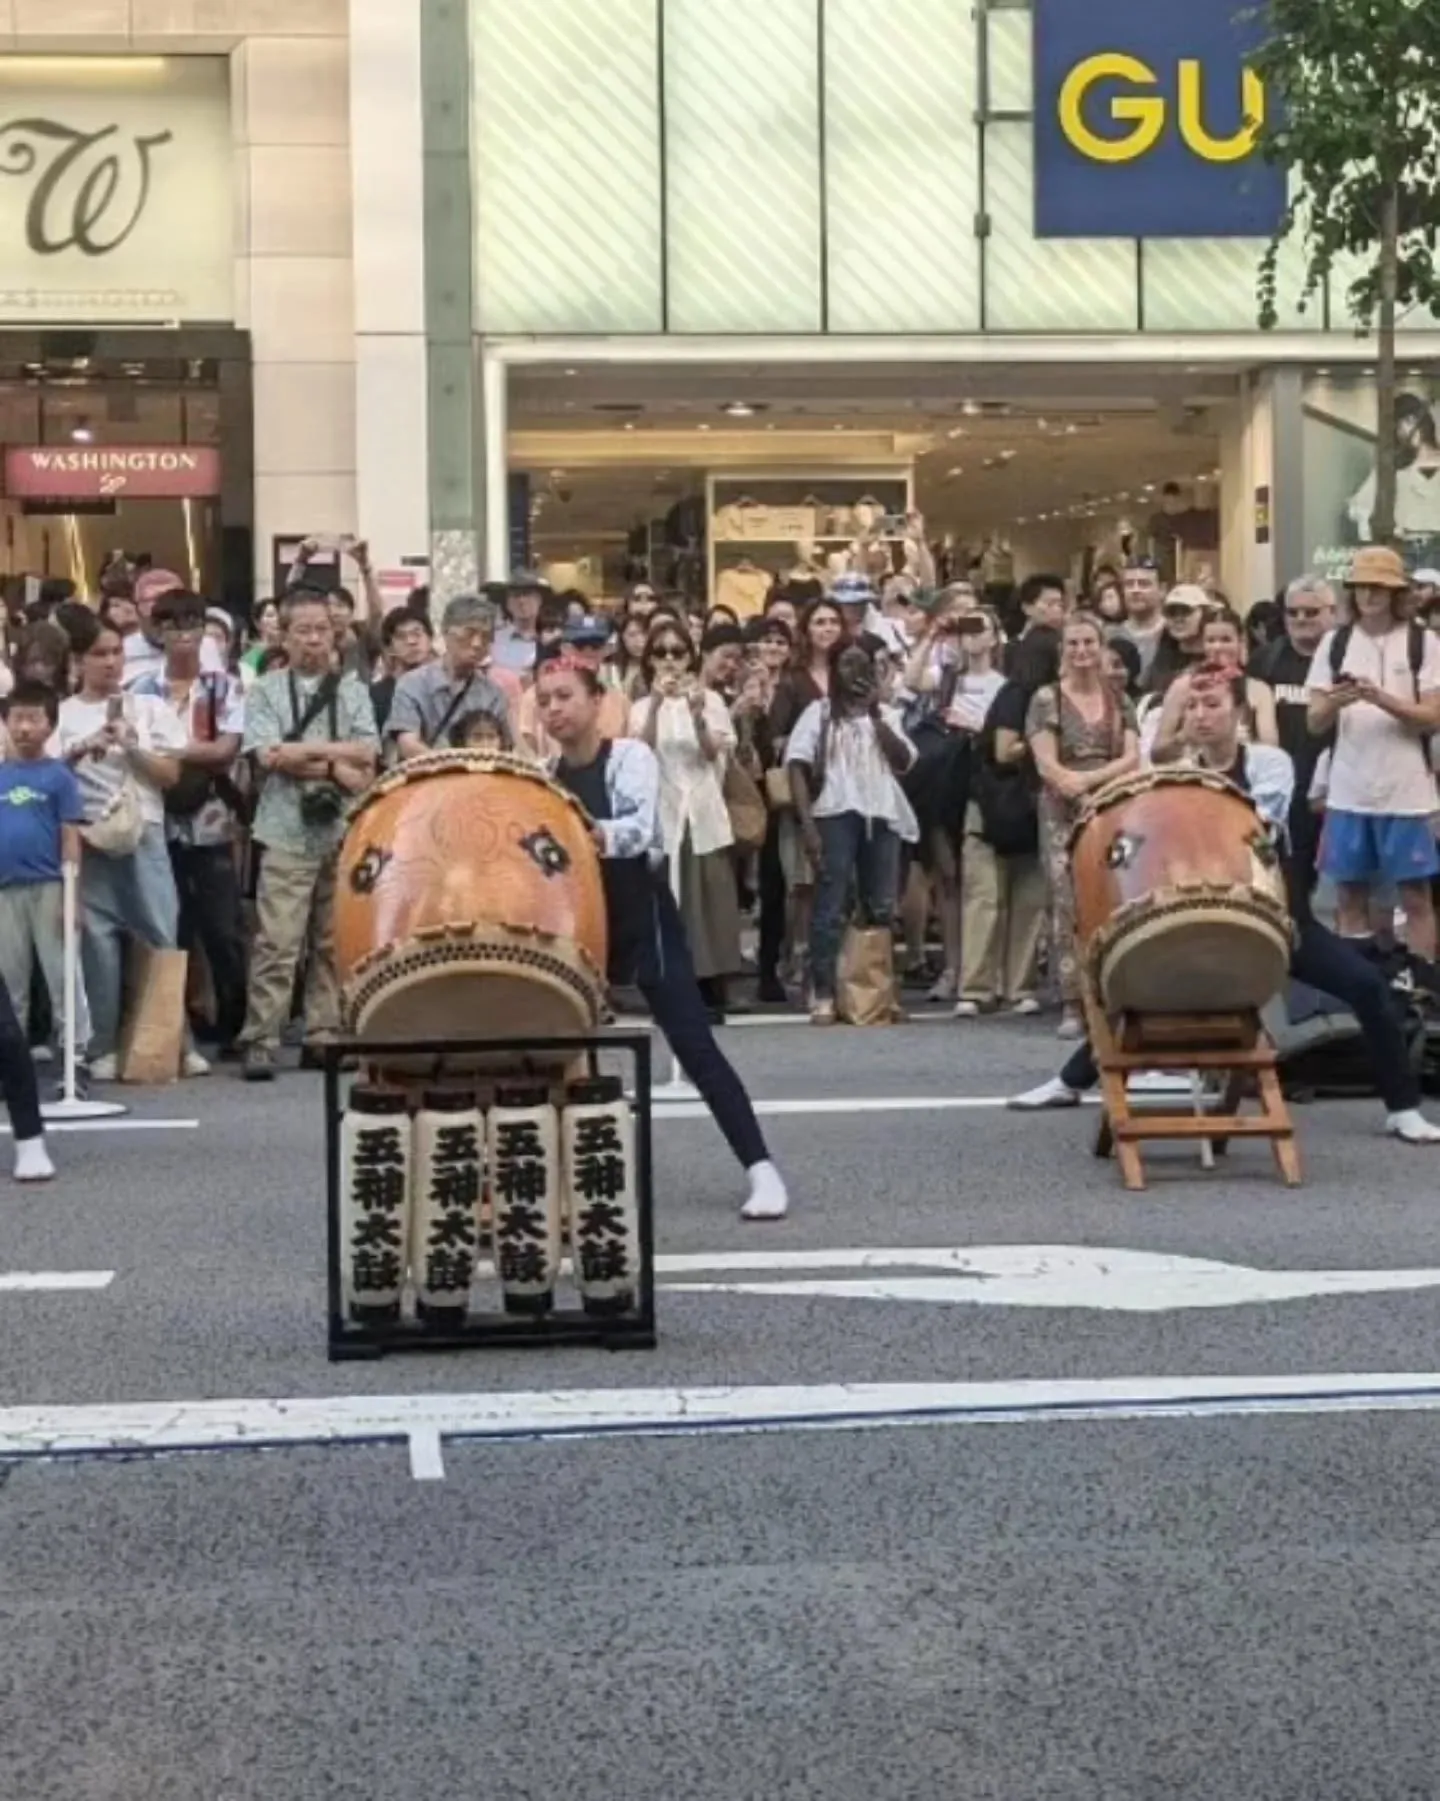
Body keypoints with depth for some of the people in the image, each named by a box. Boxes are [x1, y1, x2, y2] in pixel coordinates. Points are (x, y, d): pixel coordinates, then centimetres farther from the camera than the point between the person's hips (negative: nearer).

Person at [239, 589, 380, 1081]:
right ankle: (261, 1043, -6)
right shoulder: (266, 690, 5)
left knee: (335, 942, 7)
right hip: (287, 835, -3)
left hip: (345, 833, 3)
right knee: (276, 943, -7)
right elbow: (268, 756, -8)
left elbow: (367, 755, 0)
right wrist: (337, 764, -7)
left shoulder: (353, 690, 11)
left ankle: (325, 1036, 14)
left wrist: (305, 750, -7)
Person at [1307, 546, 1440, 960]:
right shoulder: (1334, 642, 6)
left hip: (1406, 792, -3)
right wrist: (1334, 702, -20)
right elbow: (1315, 723, 3)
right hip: (1348, 792, 3)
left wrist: (1382, 698, -22)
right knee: (1350, 895, 8)